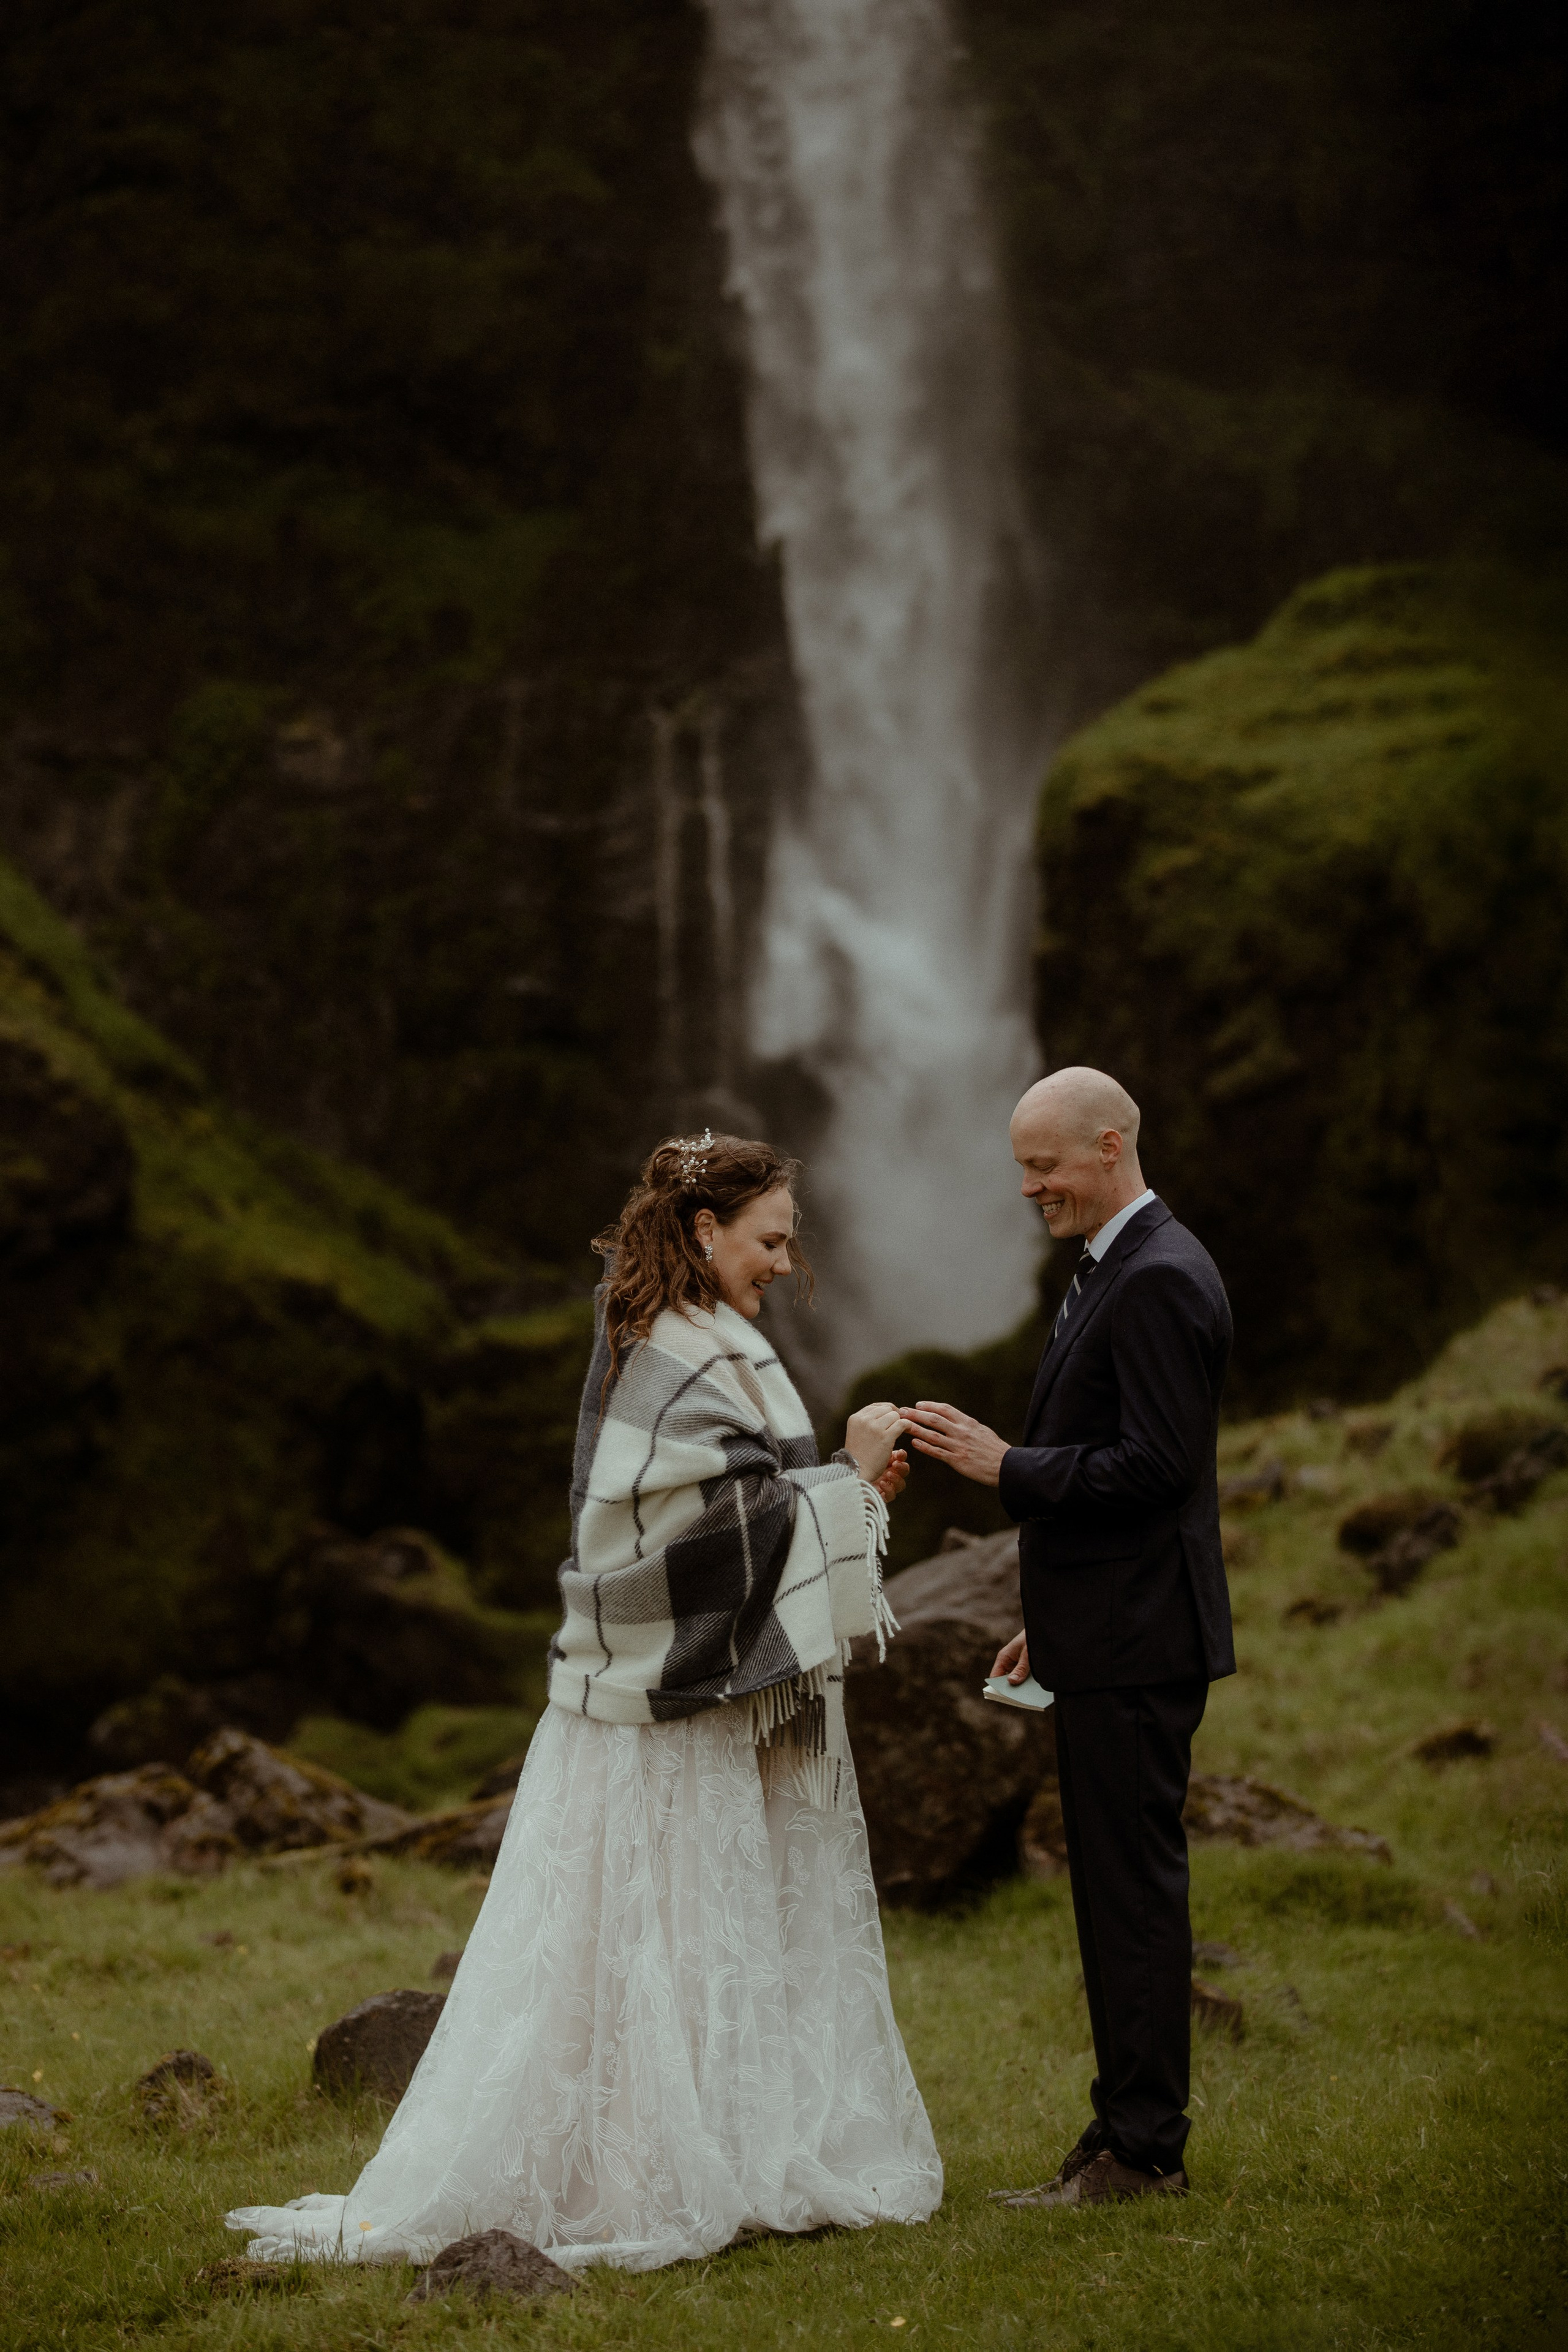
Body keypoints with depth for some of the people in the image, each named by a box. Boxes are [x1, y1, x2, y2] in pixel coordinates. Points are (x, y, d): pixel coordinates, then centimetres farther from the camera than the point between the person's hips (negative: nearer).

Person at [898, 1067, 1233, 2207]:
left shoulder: (1159, 1280, -16)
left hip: (1138, 1643, -11)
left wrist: (1005, 1466, -19)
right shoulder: (1116, 1270, 17)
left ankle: (1142, 2146, 0)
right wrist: (1047, 1622, 22)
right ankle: (1136, 2140, 18)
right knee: (1119, 1888, 13)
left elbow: (1153, 1468, -23)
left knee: (1135, 1888, -6)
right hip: (1105, 1637, 11)